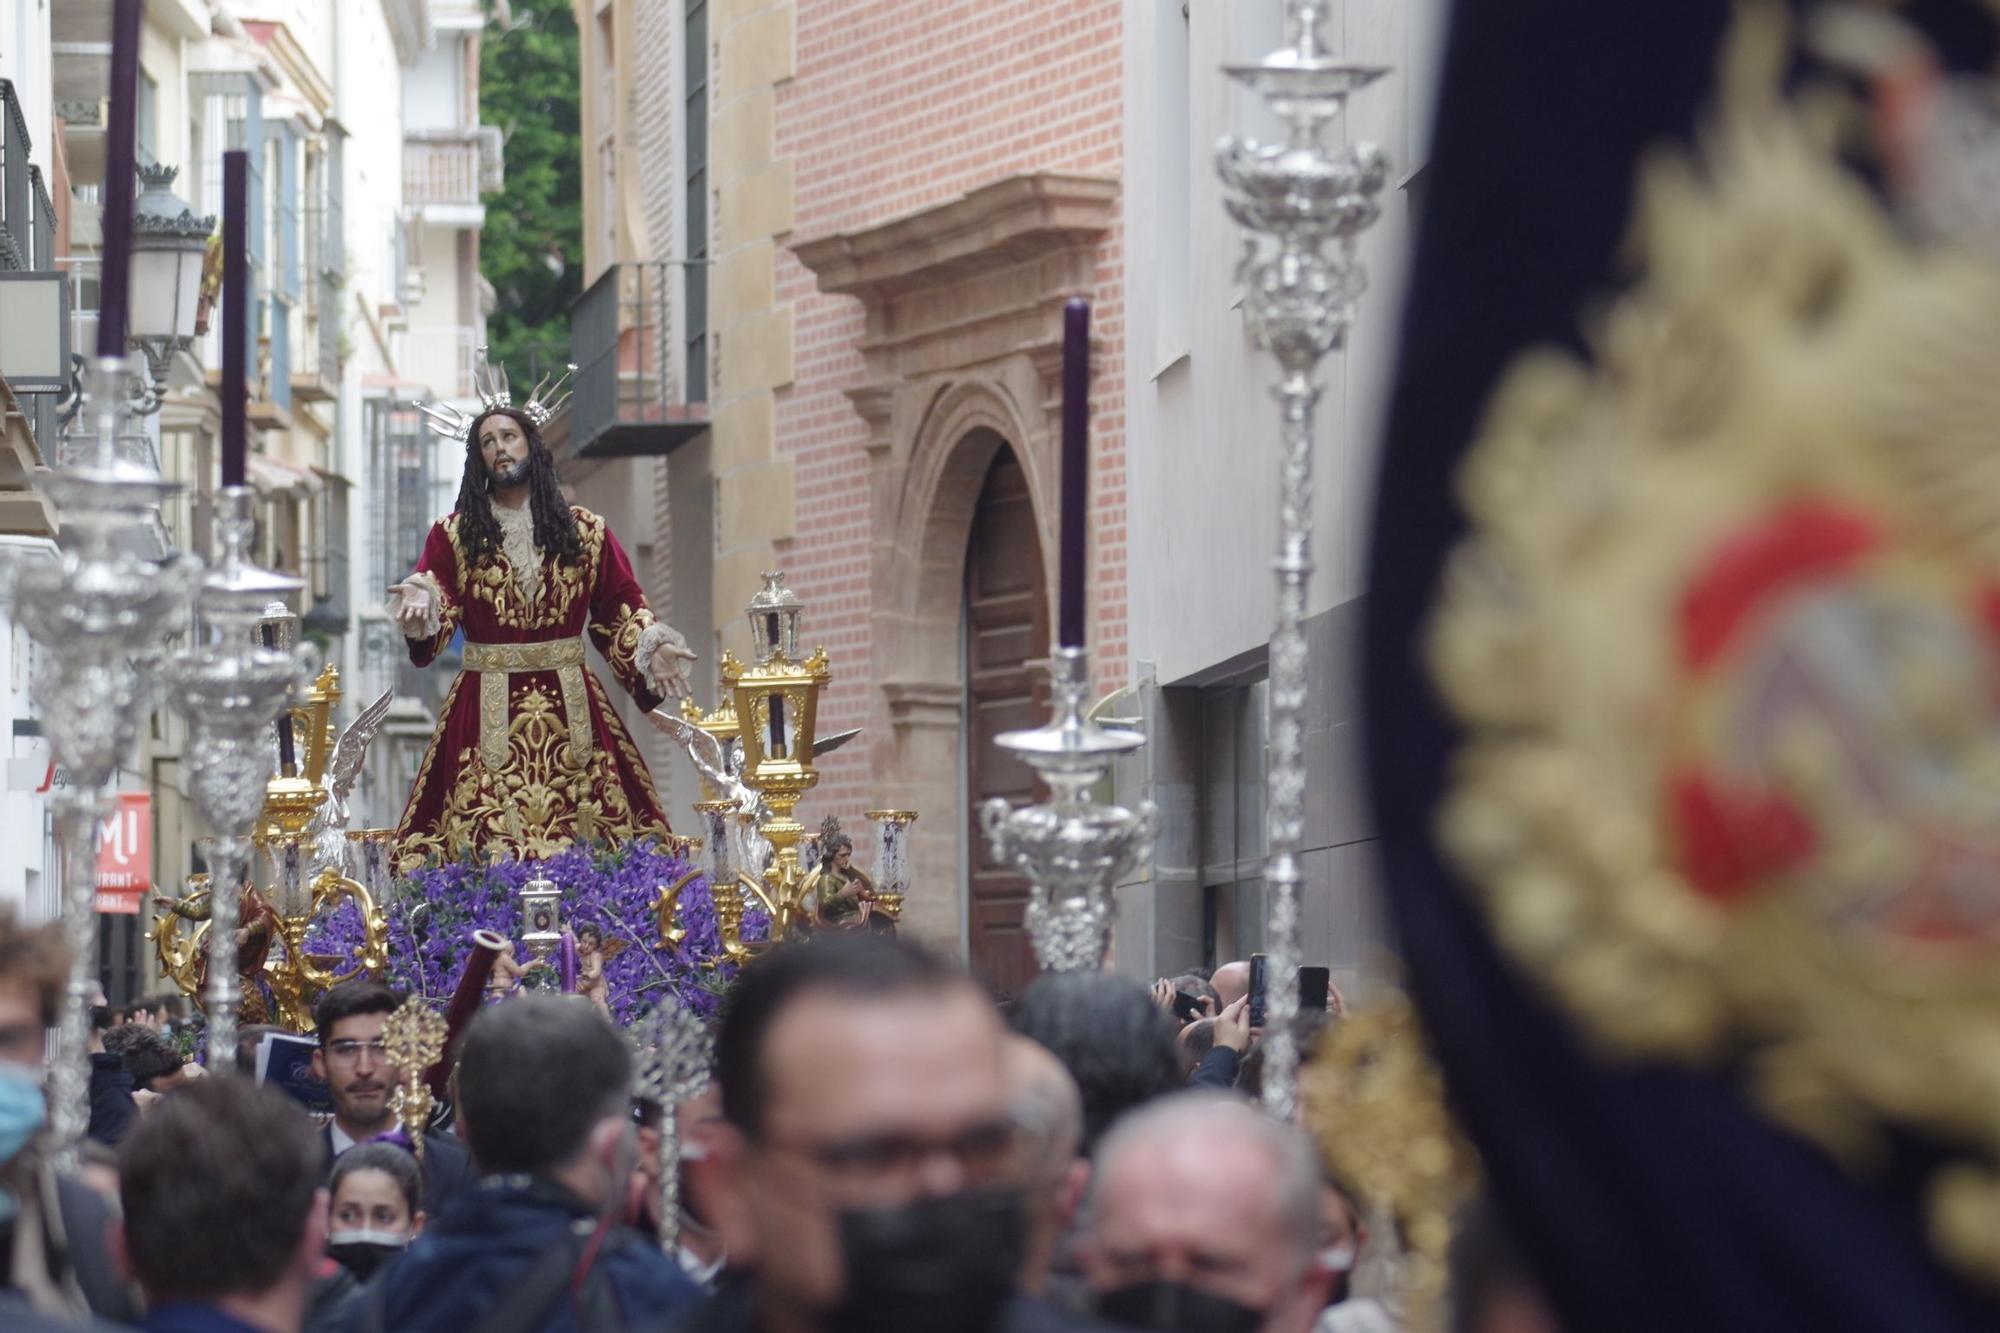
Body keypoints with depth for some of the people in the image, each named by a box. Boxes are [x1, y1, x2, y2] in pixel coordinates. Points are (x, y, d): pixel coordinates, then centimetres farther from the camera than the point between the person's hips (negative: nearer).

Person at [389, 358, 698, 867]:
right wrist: (420, 607, -23)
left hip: (570, 707, 1)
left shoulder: (584, 532, 10)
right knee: (488, 841, -9)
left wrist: (651, 648, -6)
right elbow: (433, 613, -1)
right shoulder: (454, 535, 8)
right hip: (487, 707, -1)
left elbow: (620, 609, 10)